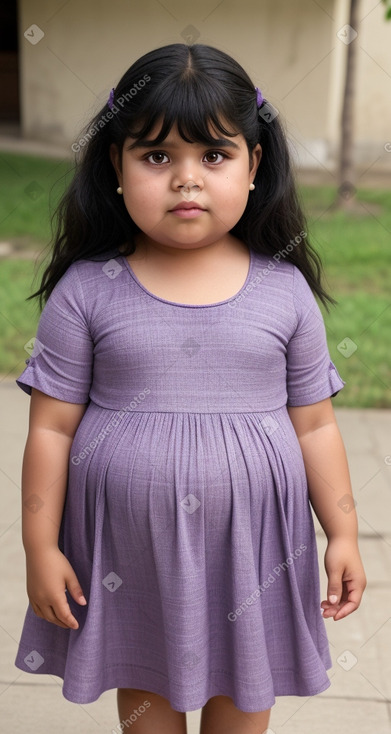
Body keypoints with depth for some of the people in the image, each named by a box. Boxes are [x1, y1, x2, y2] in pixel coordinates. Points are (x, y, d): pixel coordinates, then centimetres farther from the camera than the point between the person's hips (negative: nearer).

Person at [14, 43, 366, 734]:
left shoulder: (285, 289, -6)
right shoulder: (87, 290, -10)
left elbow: (314, 425, 1)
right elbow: (51, 428, -5)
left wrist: (343, 534, 3)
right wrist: (41, 548, -3)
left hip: (248, 541, 1)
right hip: (129, 543, 0)